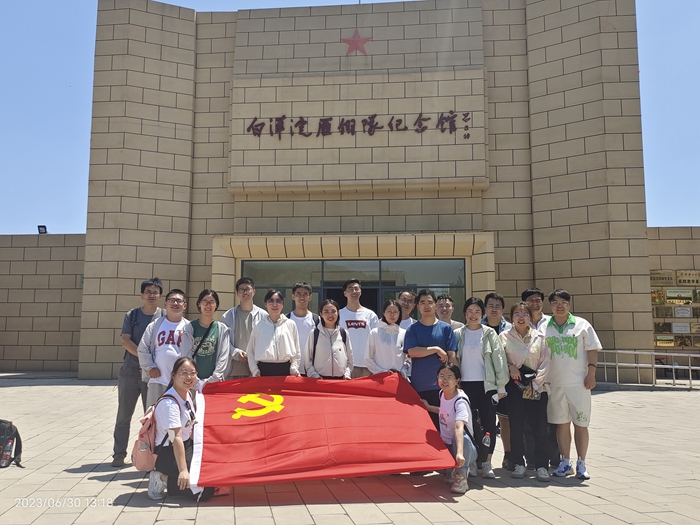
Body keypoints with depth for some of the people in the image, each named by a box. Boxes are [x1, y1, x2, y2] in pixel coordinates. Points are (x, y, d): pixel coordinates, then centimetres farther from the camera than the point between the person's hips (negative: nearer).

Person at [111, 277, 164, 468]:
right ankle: (119, 454, 14)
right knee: (124, 415, 5)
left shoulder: (165, 316, 2)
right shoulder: (131, 315, 5)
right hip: (130, 371, 1)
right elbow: (125, 340, -4)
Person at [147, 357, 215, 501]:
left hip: (187, 447, 9)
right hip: (168, 454, -9)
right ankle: (163, 479, -4)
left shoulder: (188, 395, 4)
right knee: (205, 490, -17)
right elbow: (176, 439, -30)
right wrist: (183, 470, -35)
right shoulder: (169, 403, -23)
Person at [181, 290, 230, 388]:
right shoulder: (190, 327, 5)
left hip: (215, 381, 0)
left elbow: (223, 356, 2)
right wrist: (198, 382, -7)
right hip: (193, 382, 0)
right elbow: (186, 355, 1)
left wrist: (214, 379, -8)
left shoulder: (222, 329, 6)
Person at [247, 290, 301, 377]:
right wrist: (254, 370, 0)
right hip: (264, 369, 0)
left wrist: (294, 368, -2)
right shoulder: (258, 326, 7)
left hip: (285, 369, 0)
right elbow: (250, 351, 10)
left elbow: (296, 351, 10)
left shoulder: (291, 324, 7)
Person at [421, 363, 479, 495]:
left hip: (467, 449, -9)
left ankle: (461, 477, -23)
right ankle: (451, 470, 14)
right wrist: (428, 407, 21)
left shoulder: (460, 401, -25)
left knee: (462, 436, -38)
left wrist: (459, 453, -54)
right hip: (446, 445, 9)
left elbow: (459, 427, -42)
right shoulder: (442, 393, -1)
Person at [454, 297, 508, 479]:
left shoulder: (489, 333, 4)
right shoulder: (458, 334, 7)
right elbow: (452, 359, 8)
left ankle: (486, 464, 11)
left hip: (487, 385, -1)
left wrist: (501, 385, -3)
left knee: (488, 424, 1)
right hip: (465, 385, 1)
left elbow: (499, 358, 1)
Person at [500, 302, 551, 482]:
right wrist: (510, 367, -11)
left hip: (536, 387, 0)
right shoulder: (504, 336, 4)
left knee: (540, 426, -2)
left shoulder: (539, 337, 5)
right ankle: (519, 464, 14)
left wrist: (535, 384, -5)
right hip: (514, 385, 0)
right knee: (516, 426, 1)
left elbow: (545, 363, 2)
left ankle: (542, 465, 8)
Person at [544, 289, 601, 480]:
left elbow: (592, 350, 2)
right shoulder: (544, 327, 6)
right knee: (561, 423, 9)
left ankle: (581, 464, 15)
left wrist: (591, 373, -7)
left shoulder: (582, 325, 2)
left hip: (579, 383, -1)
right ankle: (565, 462, 19)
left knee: (580, 424, 4)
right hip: (554, 384, 2)